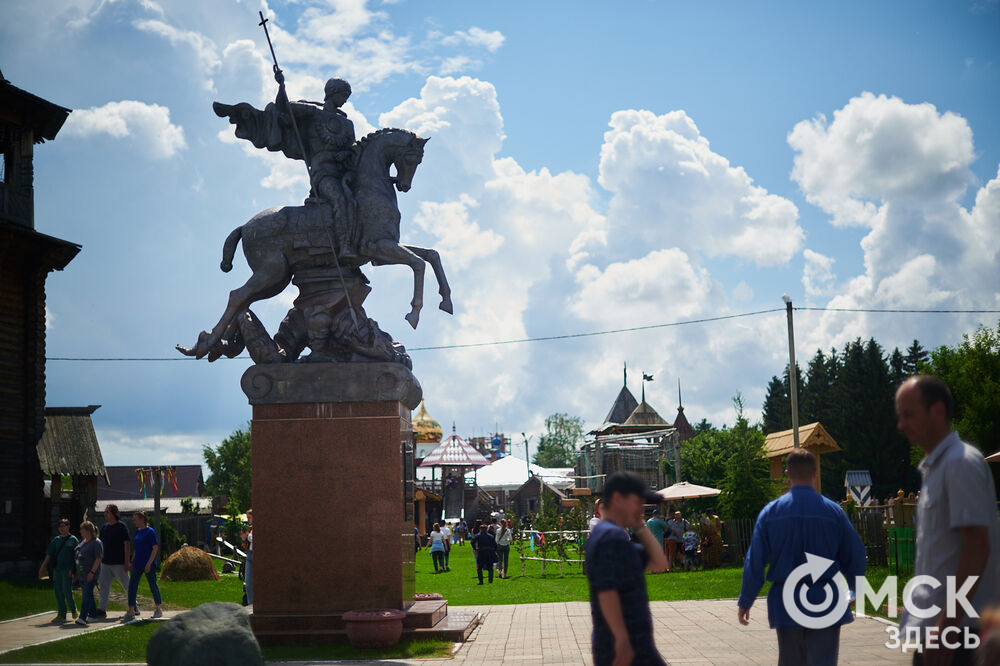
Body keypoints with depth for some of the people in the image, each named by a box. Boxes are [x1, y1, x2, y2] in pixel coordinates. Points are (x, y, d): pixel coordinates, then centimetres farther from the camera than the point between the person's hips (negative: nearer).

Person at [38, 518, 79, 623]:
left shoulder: (73, 540, -1)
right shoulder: (56, 540, 14)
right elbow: (49, 555, 18)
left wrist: (73, 569, -12)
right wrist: (43, 567, 14)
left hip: (67, 570, -6)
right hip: (57, 569, 6)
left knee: (67, 590, -11)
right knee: (58, 592, 4)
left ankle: (73, 609, 12)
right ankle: (61, 615, 9)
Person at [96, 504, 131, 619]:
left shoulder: (121, 526, -8)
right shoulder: (105, 527, 11)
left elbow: (127, 544, -12)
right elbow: (101, 544, 17)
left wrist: (127, 562, -16)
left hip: (119, 563, -6)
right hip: (106, 562, 6)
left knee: (126, 585, 5)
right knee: (103, 585, -1)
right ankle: (101, 609, -2)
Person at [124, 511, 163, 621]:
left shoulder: (150, 531, -11)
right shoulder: (137, 531, 10)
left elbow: (155, 548, -14)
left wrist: (149, 563, -19)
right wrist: (132, 561, 15)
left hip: (148, 564, -7)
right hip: (137, 565, 7)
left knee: (153, 586, 4)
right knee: (132, 586, -1)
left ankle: (159, 609, 18)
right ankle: (131, 611, 1)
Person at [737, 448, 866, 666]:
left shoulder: (770, 511, -3)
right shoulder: (833, 511, -4)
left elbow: (755, 561, -2)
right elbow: (855, 557, 3)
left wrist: (745, 602, 7)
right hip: (825, 603, -2)